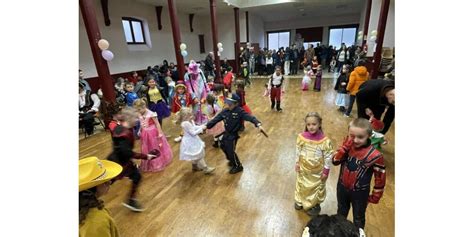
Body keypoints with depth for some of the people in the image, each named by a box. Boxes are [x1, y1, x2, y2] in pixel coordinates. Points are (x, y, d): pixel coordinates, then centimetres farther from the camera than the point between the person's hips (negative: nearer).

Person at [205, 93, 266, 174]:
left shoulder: (239, 111, -23)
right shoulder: (225, 111, -7)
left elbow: (250, 117, -34)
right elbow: (216, 119, -2)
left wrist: (258, 125, -49)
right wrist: (206, 126, -4)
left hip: (233, 135, -7)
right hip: (226, 133, 8)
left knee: (230, 151, -1)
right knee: (223, 146, 25)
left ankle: (238, 166, 25)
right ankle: (232, 160, 50)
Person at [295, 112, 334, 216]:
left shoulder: (325, 140, -22)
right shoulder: (301, 137, -16)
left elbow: (328, 157, -13)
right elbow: (298, 151, -3)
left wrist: (326, 171, -9)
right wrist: (297, 163, 1)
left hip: (317, 171, -2)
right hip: (303, 168, 2)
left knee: (316, 188, 20)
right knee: (302, 185, 23)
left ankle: (315, 205, 44)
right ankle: (300, 201, 47)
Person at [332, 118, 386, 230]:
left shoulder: (375, 155, -26)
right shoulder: (347, 145, -15)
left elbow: (380, 177, -15)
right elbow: (335, 161, -16)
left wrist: (376, 196, -6)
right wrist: (344, 148, -29)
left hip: (360, 192, -3)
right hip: (342, 187, 4)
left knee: (358, 217, 24)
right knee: (341, 211, 30)